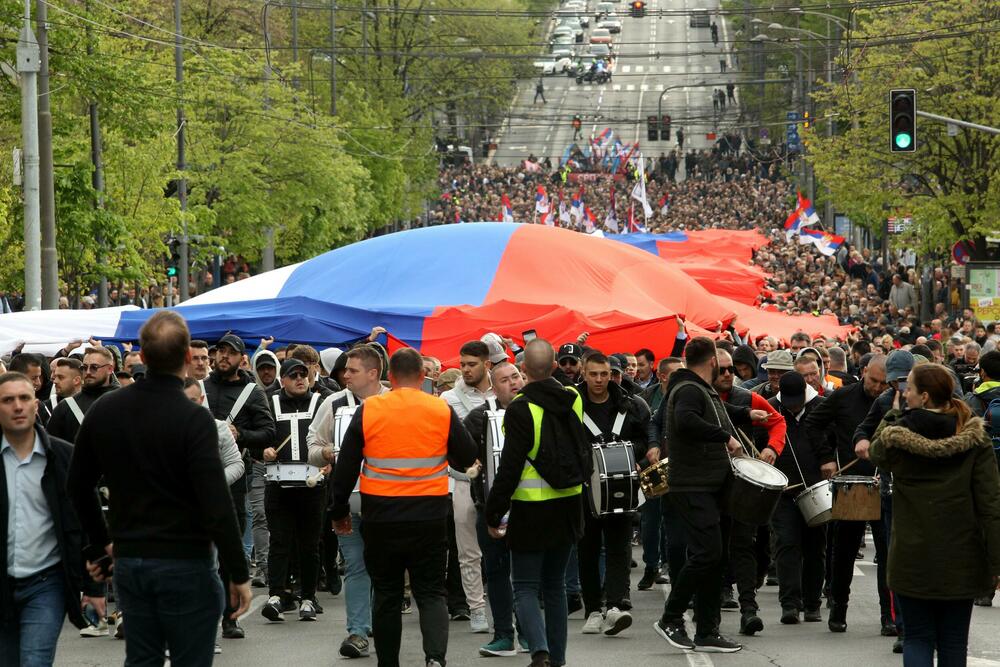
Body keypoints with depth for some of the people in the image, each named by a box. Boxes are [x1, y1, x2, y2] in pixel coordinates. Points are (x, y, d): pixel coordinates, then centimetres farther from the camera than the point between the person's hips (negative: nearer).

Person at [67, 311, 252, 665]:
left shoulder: (104, 410, 2)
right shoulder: (194, 420, -16)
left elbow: (78, 486, 12)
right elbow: (217, 506, -20)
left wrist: (101, 541, 24)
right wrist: (239, 573, -13)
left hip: (128, 561, 5)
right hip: (185, 564, -5)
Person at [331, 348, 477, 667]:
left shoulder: (368, 410, -3)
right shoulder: (442, 411, -4)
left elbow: (345, 467, 1)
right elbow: (468, 459, 6)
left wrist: (339, 510, 13)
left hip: (381, 519, 0)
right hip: (429, 517, 0)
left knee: (386, 595, 12)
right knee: (431, 592, 6)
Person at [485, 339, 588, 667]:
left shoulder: (521, 408, -16)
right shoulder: (573, 400, 3)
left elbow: (510, 467, -17)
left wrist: (494, 514, -9)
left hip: (532, 509, -6)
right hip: (568, 505, 6)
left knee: (525, 587, 0)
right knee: (555, 584, 17)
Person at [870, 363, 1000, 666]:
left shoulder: (897, 438, -9)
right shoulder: (975, 440, -7)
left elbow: (877, 453, 16)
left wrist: (894, 413, 16)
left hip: (912, 558, -1)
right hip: (961, 559, 1)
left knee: (918, 638, 7)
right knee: (953, 641, 13)